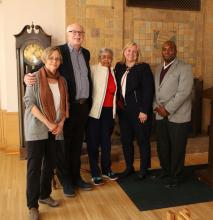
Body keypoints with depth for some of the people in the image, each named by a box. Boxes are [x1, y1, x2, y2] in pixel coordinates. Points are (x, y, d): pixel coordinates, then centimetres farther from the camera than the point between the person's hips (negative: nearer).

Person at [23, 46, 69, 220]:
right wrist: (48, 123, -17)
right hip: (37, 129, -5)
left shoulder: (62, 80, 9)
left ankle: (45, 195, 30)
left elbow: (65, 104, 12)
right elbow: (30, 103, -13)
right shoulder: (35, 78, -6)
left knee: (50, 164, 12)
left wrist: (61, 123, -3)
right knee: (34, 166, -1)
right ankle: (33, 205, 10)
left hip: (56, 129, 5)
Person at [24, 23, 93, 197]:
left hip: (83, 106, 6)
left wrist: (89, 102, 15)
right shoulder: (59, 51, -6)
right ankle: (66, 181, 23)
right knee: (64, 144, 7)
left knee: (77, 144, 15)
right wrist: (29, 76, -32)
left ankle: (76, 177, 31)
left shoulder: (86, 53, 12)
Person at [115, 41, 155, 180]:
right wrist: (118, 102, -1)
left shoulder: (144, 68, -8)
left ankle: (144, 169, 22)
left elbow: (148, 91, -13)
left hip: (139, 111, -5)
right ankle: (129, 167, 29)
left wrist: (144, 111, -17)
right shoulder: (119, 67, 8)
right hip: (124, 110, 5)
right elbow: (117, 87, 11)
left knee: (143, 140, 6)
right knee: (125, 140, 12)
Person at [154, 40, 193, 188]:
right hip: (161, 115, 6)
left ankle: (176, 177, 22)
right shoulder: (159, 69, 14)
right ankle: (166, 170, 36)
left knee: (177, 148, 4)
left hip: (178, 116, -6)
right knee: (162, 146, 14)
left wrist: (167, 109, -16)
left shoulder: (184, 68, -7)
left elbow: (183, 92, -16)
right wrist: (157, 107, -2)